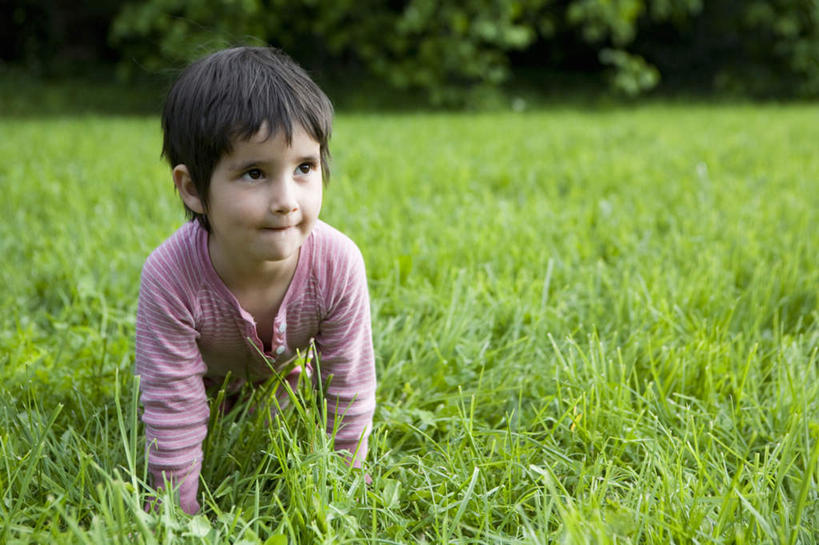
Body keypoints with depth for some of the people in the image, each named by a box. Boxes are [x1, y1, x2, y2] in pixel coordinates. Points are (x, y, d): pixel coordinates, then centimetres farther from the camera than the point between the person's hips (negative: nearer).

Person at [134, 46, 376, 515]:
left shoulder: (338, 265, -41)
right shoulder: (170, 276, -44)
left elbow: (351, 386, -25)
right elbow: (173, 406, -33)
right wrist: (179, 510, -25)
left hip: (299, 372, 1)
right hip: (212, 377, -1)